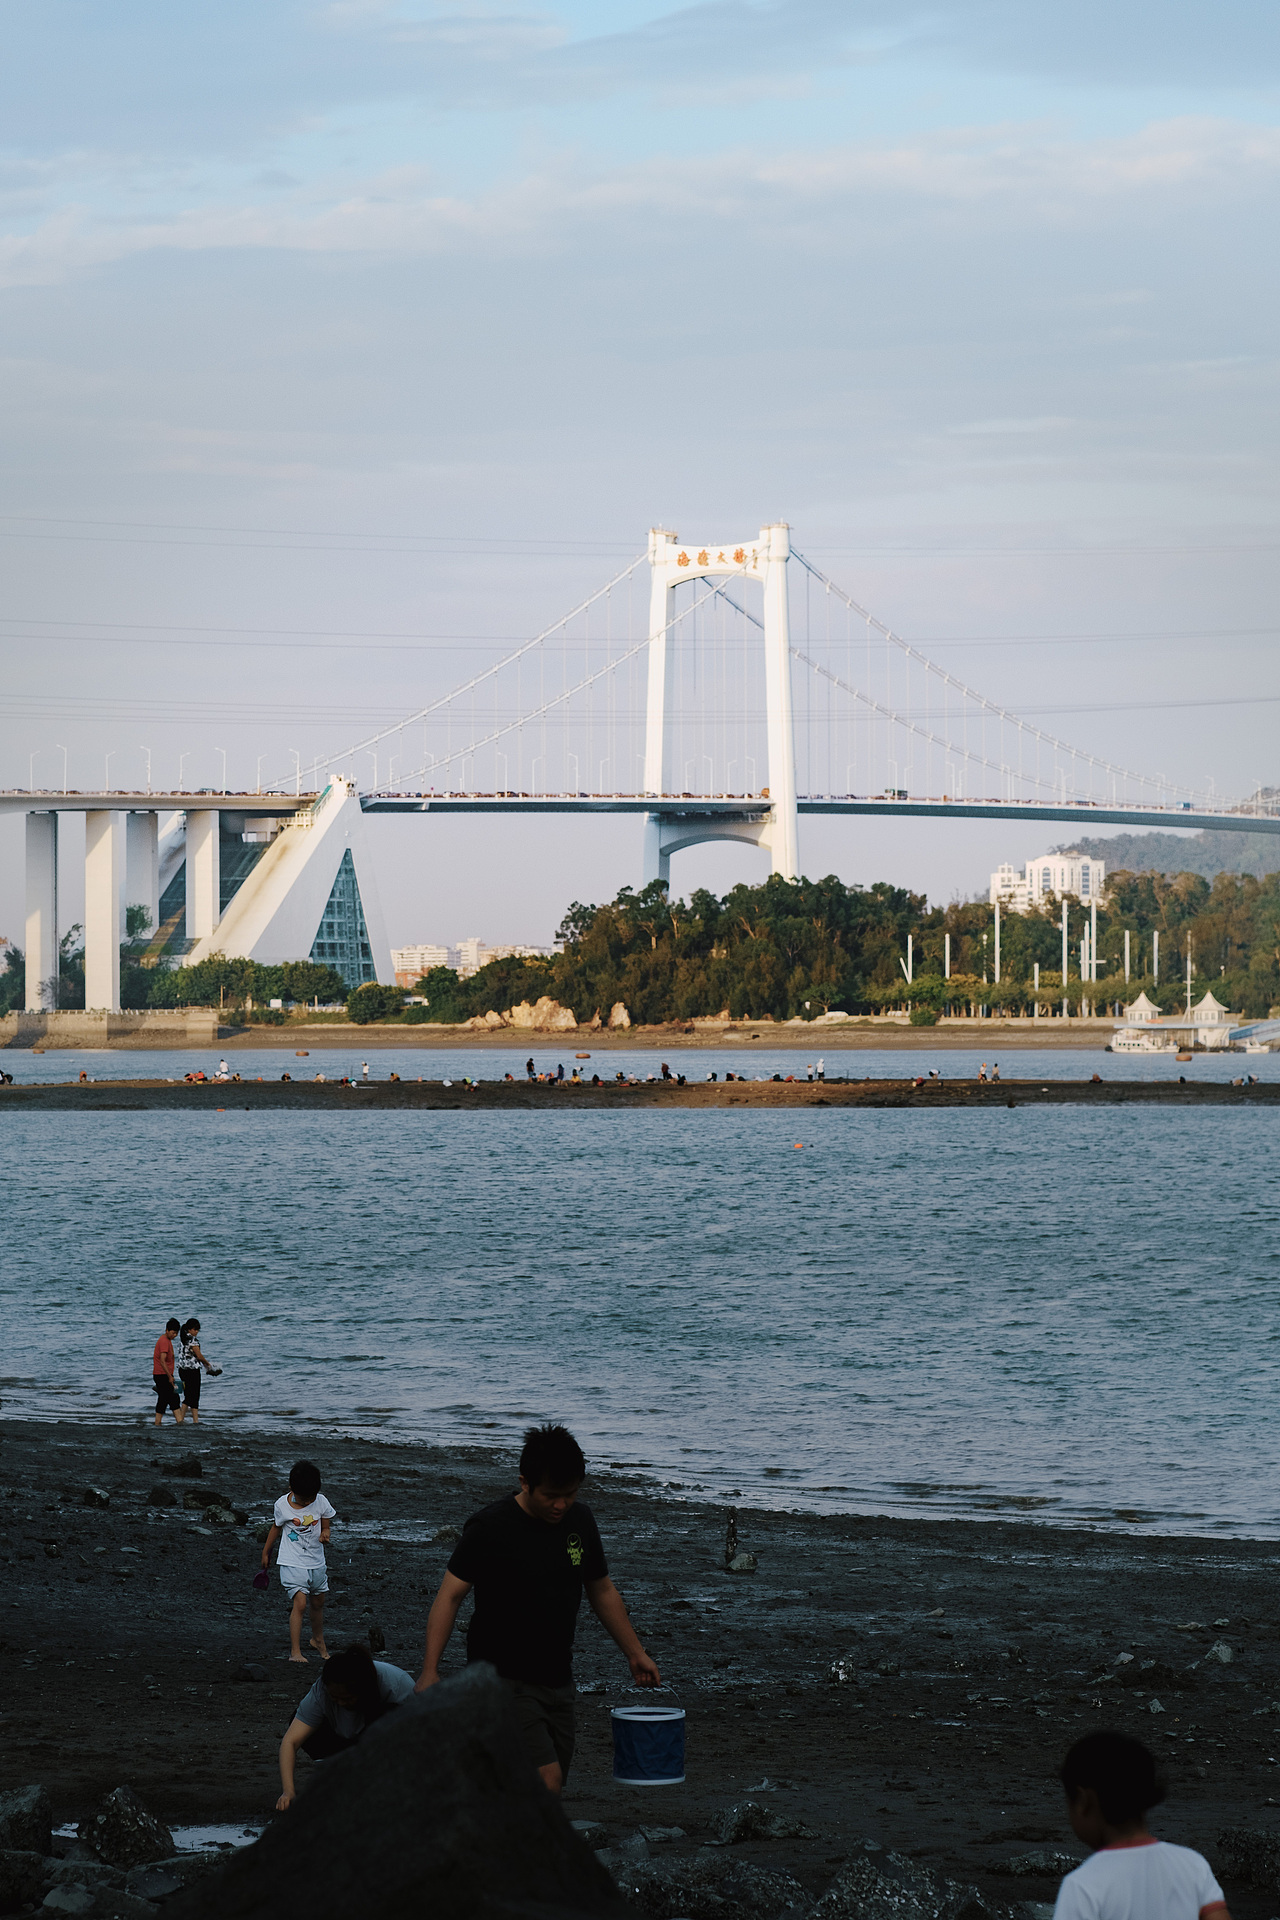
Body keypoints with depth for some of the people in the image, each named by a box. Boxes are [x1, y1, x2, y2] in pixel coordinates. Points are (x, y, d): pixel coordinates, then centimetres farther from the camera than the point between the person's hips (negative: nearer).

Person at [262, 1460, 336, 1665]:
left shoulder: (321, 1502, -7)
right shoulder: (282, 1505, -12)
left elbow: (325, 1527, 3)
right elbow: (276, 1528, 5)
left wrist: (325, 1534, -21)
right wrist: (266, 1552, 15)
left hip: (316, 1562, 4)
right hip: (292, 1563, -4)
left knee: (318, 1603, 18)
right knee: (299, 1604, -16)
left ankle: (318, 1640, 43)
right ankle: (295, 1651, -13)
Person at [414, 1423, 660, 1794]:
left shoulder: (579, 1521, 6)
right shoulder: (490, 1527, -13)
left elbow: (602, 1591, 20)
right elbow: (450, 1596, -13)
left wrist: (635, 1653, 20)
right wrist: (429, 1671, -22)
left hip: (557, 1681, 7)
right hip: (504, 1680, -7)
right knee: (546, 1782, -20)